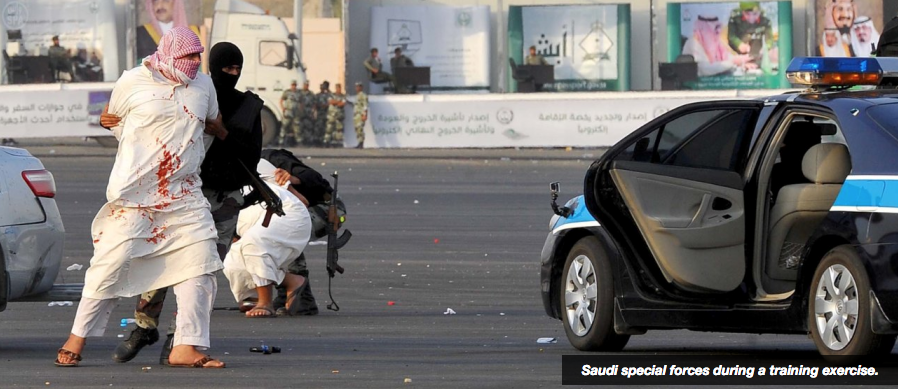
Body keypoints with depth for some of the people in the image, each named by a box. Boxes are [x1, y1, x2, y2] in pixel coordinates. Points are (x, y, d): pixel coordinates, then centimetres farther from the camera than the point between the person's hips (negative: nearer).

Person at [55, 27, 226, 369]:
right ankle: (77, 339, 6)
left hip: (184, 196, 5)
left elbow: (214, 123, 28)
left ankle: (186, 347, -5)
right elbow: (114, 122, 11)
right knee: (113, 263, -6)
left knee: (199, 263, -7)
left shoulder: (203, 85, 10)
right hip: (134, 196, -5)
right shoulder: (133, 83, -4)